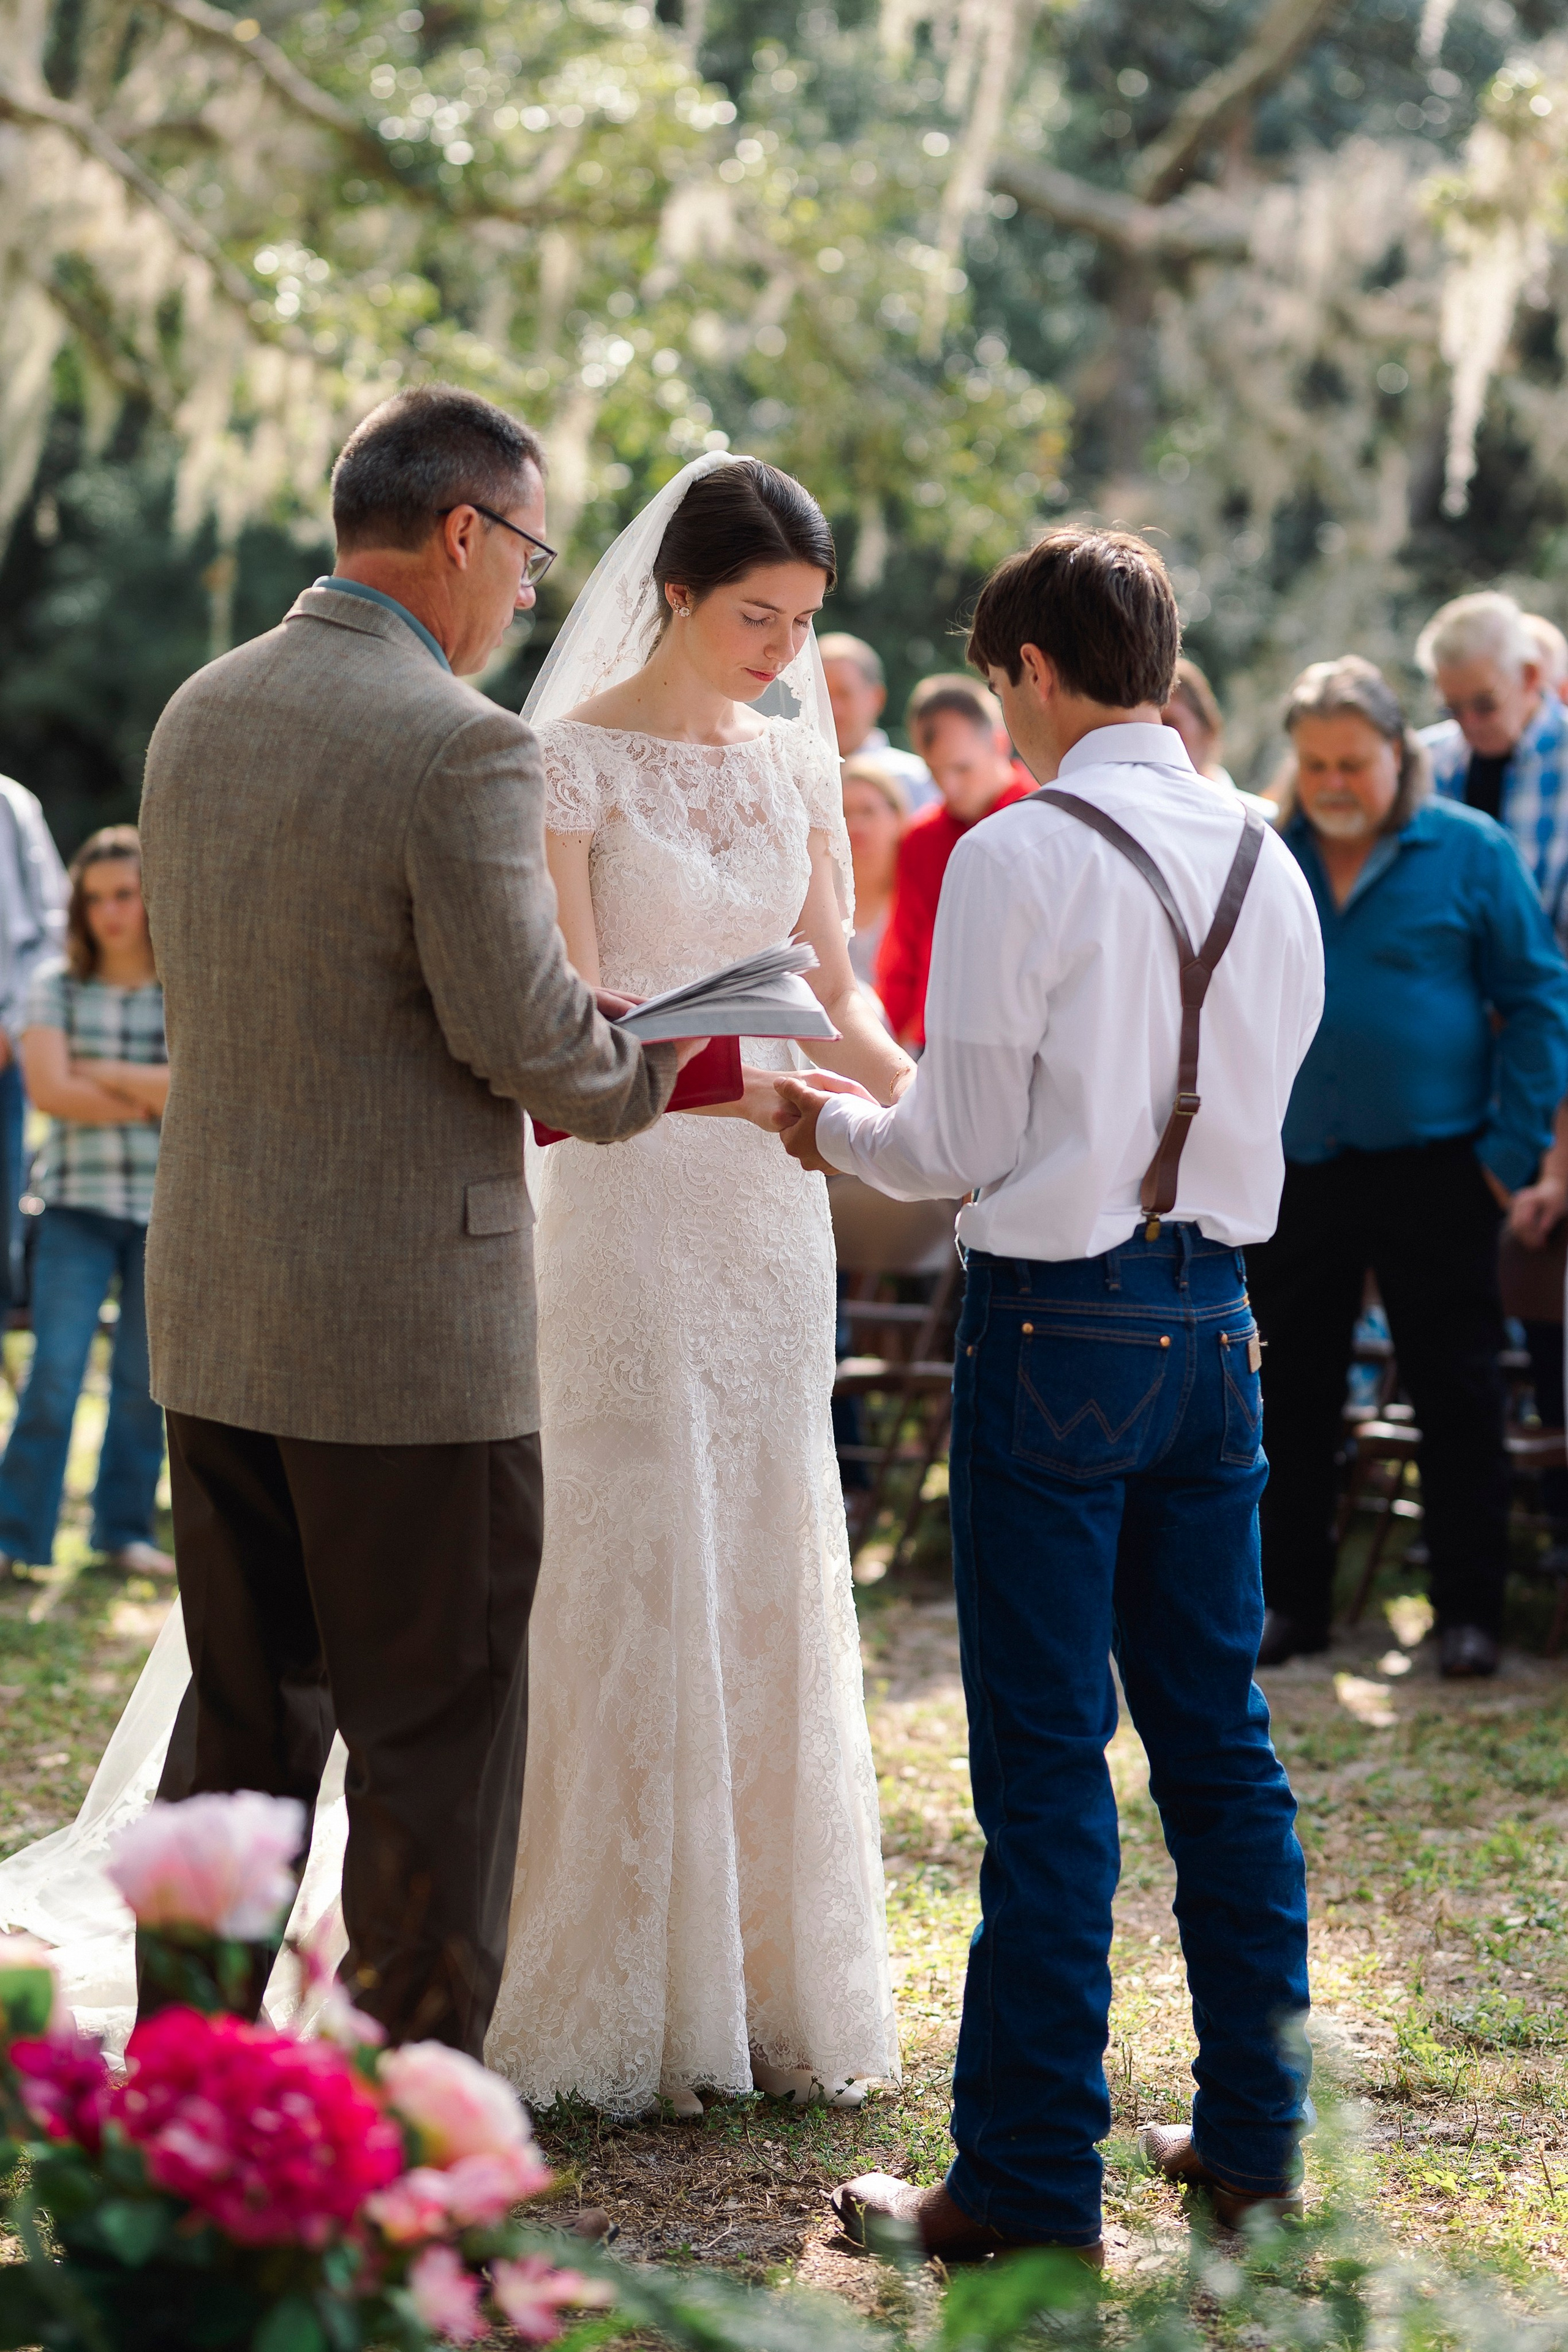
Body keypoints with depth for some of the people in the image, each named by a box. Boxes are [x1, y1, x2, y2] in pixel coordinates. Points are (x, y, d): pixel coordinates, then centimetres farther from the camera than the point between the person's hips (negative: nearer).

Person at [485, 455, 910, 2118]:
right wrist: (745, 1089, -27)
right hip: (628, 1211, -5)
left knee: (772, 1580, 8)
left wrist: (917, 1097, -10)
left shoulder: (796, 757, 9)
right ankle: (621, 1999, 9)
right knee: (631, 1577, -2)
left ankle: (771, 1979, 19)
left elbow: (830, 983, 10)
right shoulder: (575, 759, -7)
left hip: (774, 1212, 5)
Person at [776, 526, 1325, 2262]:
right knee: (1218, 1737, 15)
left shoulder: (1019, 856, -13)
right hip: (1216, 1311, 7)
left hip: (1058, 1332, -6)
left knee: (1046, 1765, -1)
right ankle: (1253, 2138, 23)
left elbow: (963, 1146, -12)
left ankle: (1031, 2188, 7)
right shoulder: (1266, 861, 7)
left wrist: (832, 1126, 8)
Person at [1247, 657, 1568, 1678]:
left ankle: (1470, 1611, 13)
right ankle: (1292, 1601, 21)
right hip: (1296, 1167, 3)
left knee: (1458, 1395, 3)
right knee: (1294, 1394, 9)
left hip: (1433, 1165, -3)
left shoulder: (1469, 850, -3)